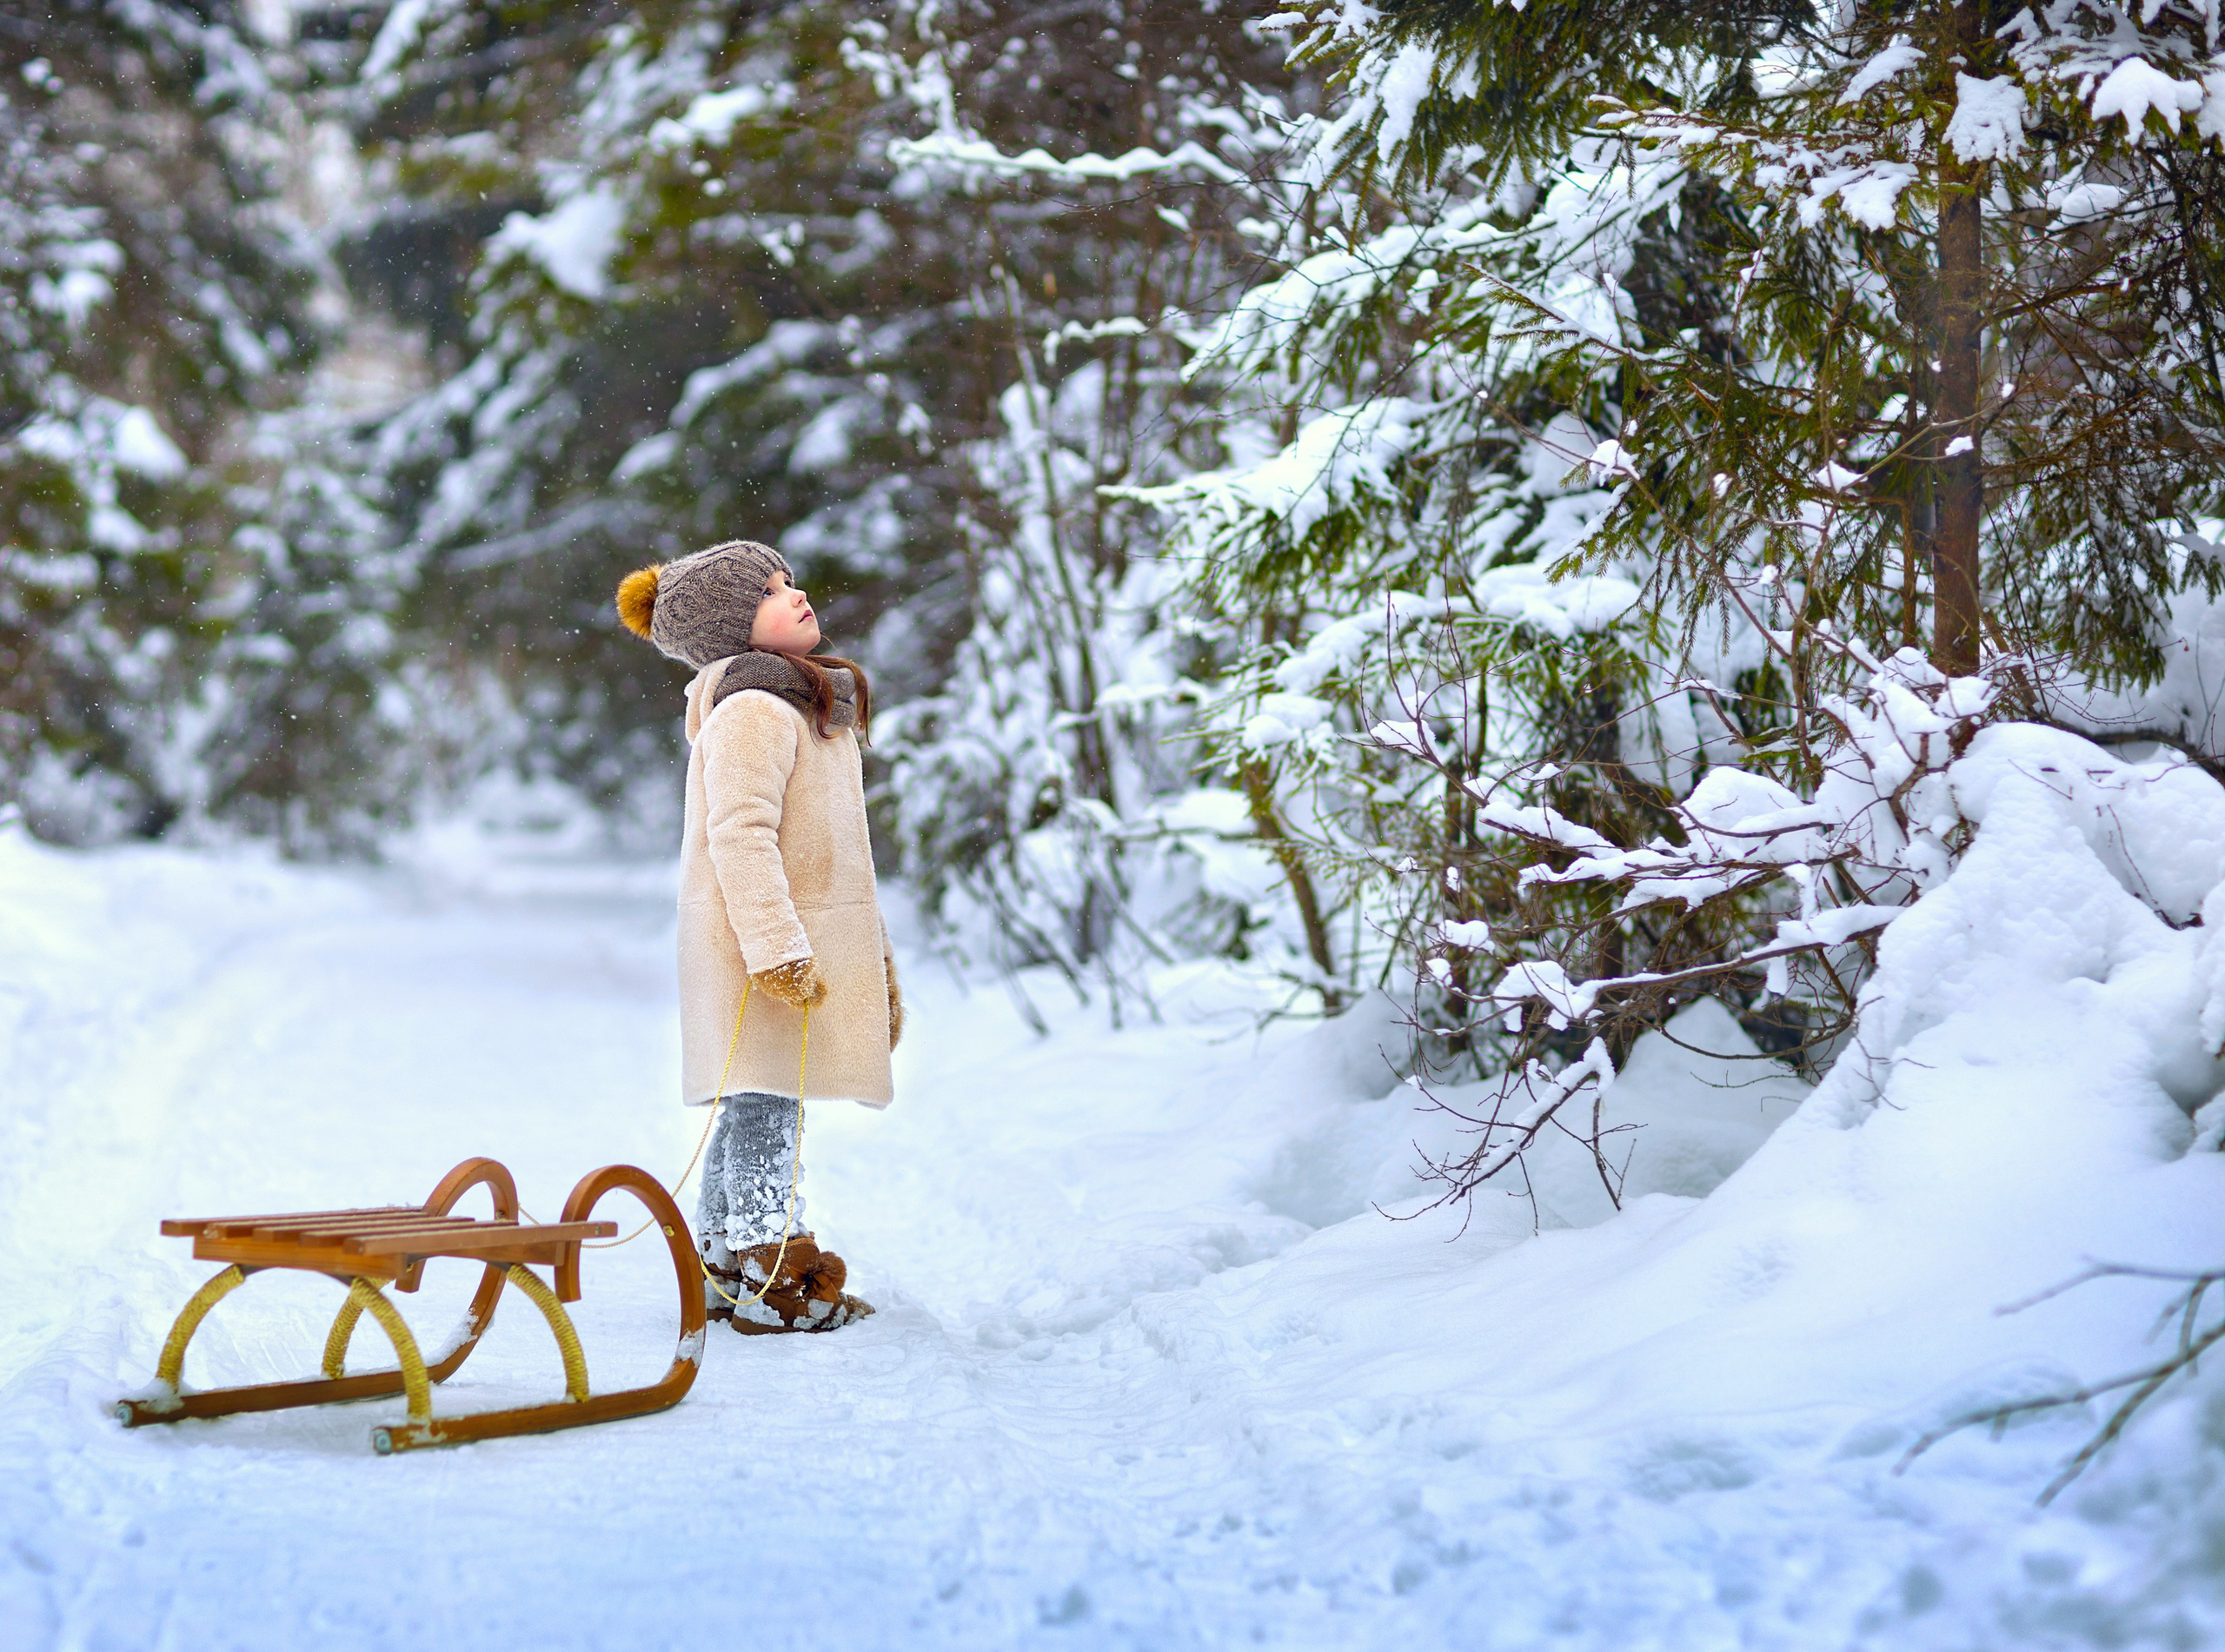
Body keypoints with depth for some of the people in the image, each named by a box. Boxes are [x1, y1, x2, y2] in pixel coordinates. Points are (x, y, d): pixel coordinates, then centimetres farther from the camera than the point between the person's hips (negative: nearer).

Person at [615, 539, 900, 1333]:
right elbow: (741, 838, -21)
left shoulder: (808, 707, 21)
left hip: (802, 942, 10)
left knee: (751, 1116, 14)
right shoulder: (753, 711, -13)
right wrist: (778, 947, -27)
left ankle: (723, 1269, 21)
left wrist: (875, 954, 24)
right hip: (765, 949, -10)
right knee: (764, 1113, -8)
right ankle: (770, 1284, -6)